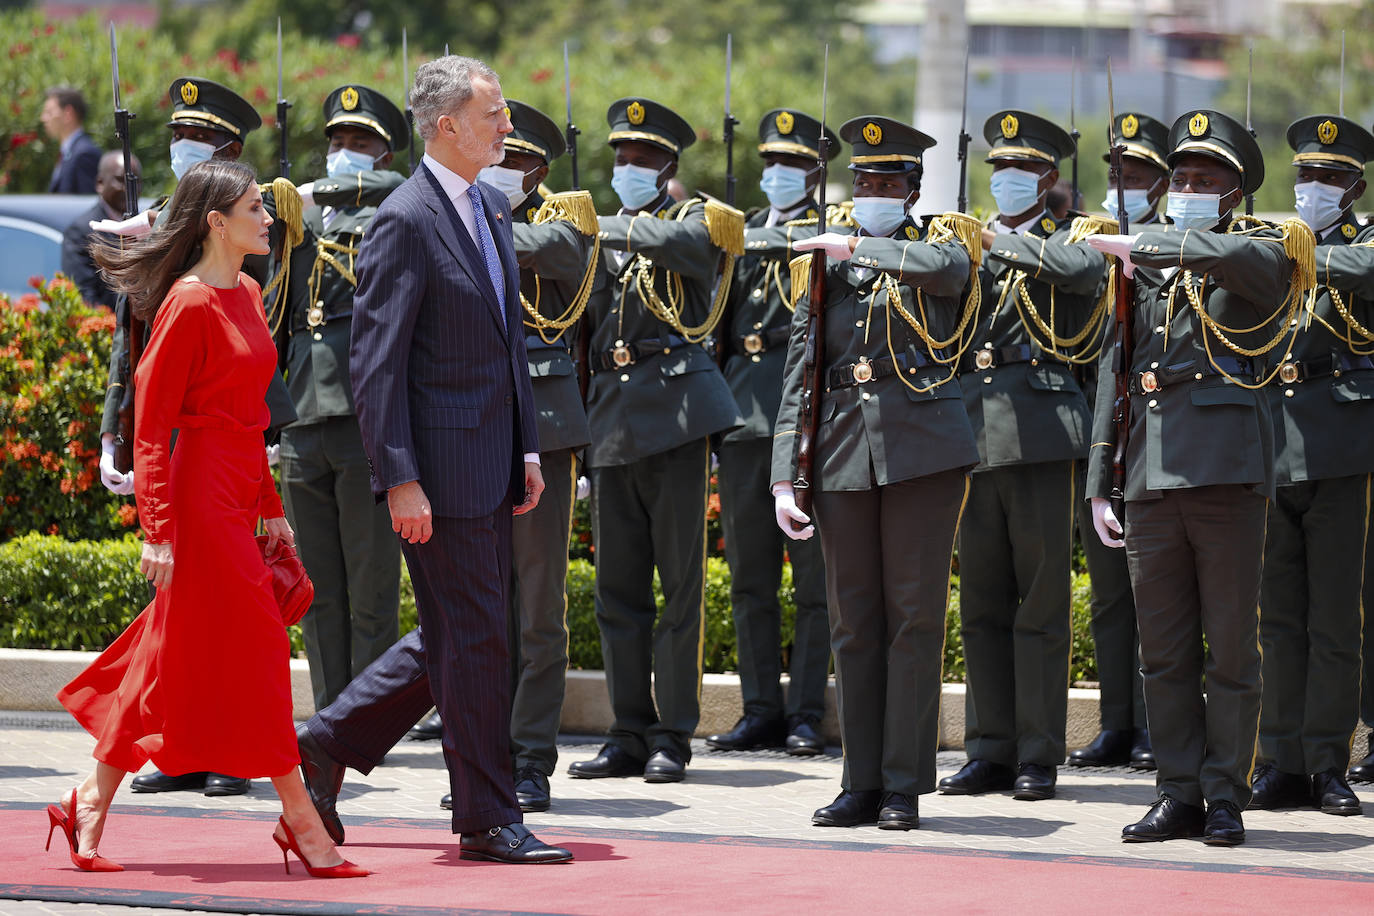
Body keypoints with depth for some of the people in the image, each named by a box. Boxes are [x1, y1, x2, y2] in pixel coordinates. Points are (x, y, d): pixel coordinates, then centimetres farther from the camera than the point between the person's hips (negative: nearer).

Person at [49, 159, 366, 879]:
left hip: (237, 496, 9)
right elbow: (151, 427, -14)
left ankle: (90, 806, 16)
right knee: (257, 652, -4)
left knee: (171, 660, 10)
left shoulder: (245, 294, 13)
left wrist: (271, 508, 19)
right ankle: (300, 822, 3)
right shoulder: (190, 304, -13)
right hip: (203, 491, -9)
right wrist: (158, 529, -18)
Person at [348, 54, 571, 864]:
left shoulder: (492, 209, 14)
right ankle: (489, 819, 3)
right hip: (442, 463, -9)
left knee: (457, 639, 13)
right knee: (476, 639, -4)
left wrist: (527, 448, 15)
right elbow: (377, 364, -16)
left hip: (493, 459, 9)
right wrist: (400, 480, -20)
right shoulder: (406, 221, -14)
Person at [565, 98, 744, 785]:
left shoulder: (694, 220, 3)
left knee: (681, 583, -3)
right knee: (618, 587, 6)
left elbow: (679, 242, -23)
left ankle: (673, 736, 1)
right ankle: (629, 735, 11)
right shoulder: (602, 240, 18)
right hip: (611, 422, 5)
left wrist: (604, 231, -17)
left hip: (676, 415, -5)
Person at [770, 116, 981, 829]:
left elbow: (945, 265, -23)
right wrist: (784, 476, 3)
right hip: (843, 455, 3)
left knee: (914, 617, -2)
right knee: (853, 623, 5)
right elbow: (796, 379, 10)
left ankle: (905, 786, 1)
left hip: (922, 450, -3)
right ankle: (861, 784, 11)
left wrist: (859, 247, -14)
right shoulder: (824, 267, 13)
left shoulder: (938, 244, 5)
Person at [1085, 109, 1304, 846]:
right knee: (1164, 653, 6)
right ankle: (1179, 796, 11)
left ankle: (1226, 796, 6)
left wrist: (1141, 247, -15)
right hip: (1150, 479, 4)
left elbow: (1228, 253, -24)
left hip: (1227, 476, -4)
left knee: (1230, 650, 0)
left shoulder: (1262, 255, 4)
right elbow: (1112, 378, 16)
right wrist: (1098, 485, 11)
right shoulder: (1143, 273, 17)